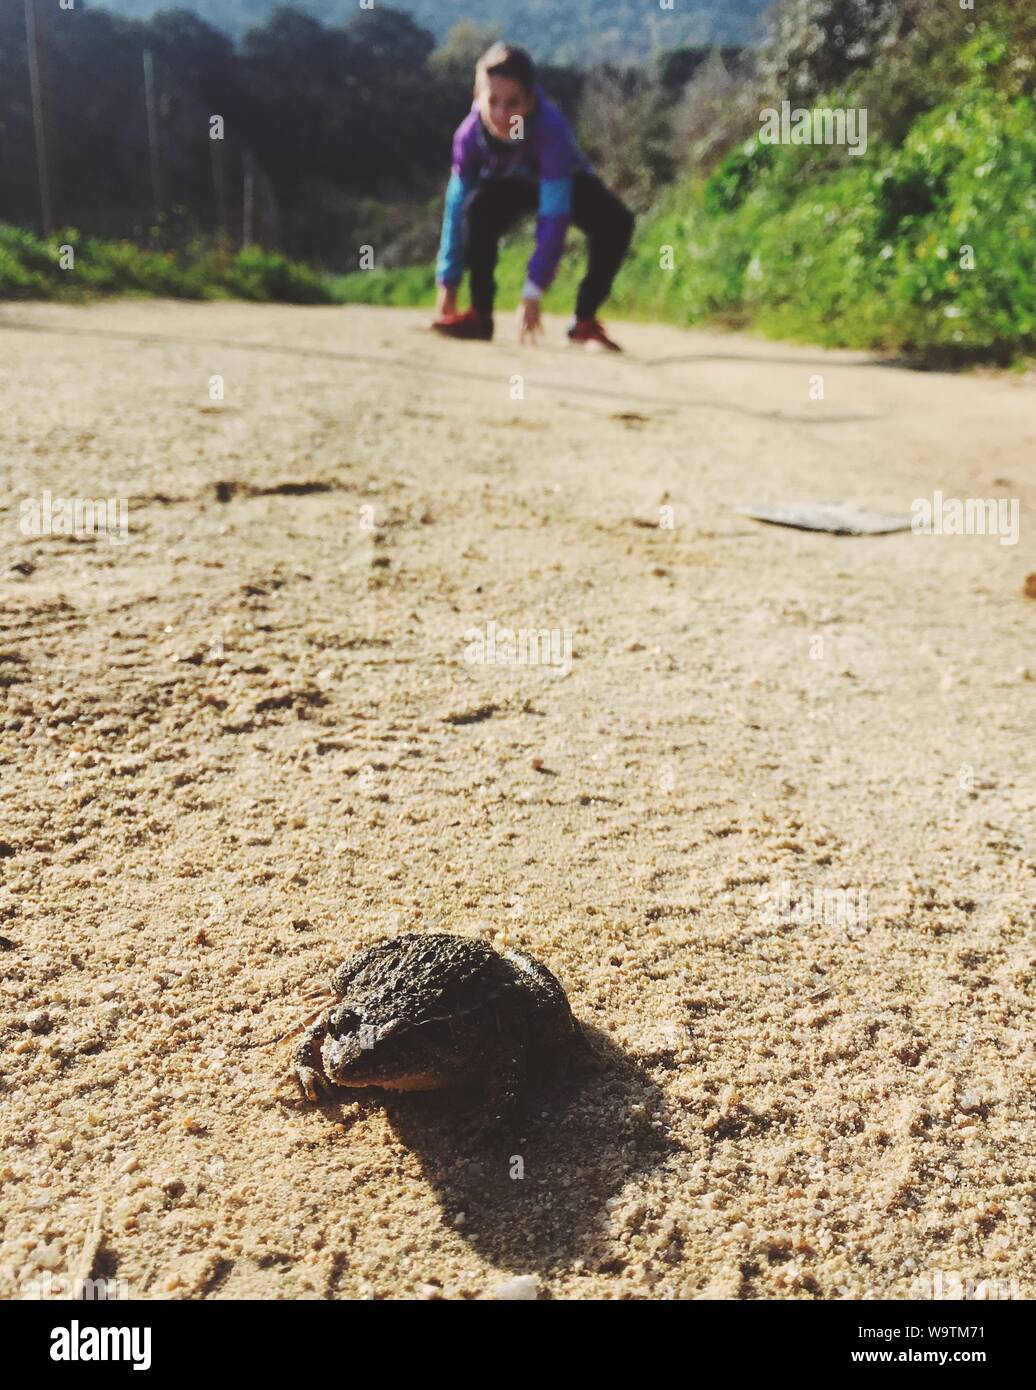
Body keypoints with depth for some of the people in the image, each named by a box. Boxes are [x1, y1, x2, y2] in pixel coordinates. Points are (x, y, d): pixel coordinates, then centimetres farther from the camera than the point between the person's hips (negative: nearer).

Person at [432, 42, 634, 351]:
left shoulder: (551, 129, -40)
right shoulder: (470, 134, -30)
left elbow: (554, 214, -42)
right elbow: (457, 207, -24)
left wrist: (533, 293, -46)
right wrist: (448, 285, -26)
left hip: (566, 185, -2)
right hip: (511, 185, 2)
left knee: (615, 222, -30)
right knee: (479, 208, -30)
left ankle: (584, 321, -13)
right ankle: (480, 315, -15)